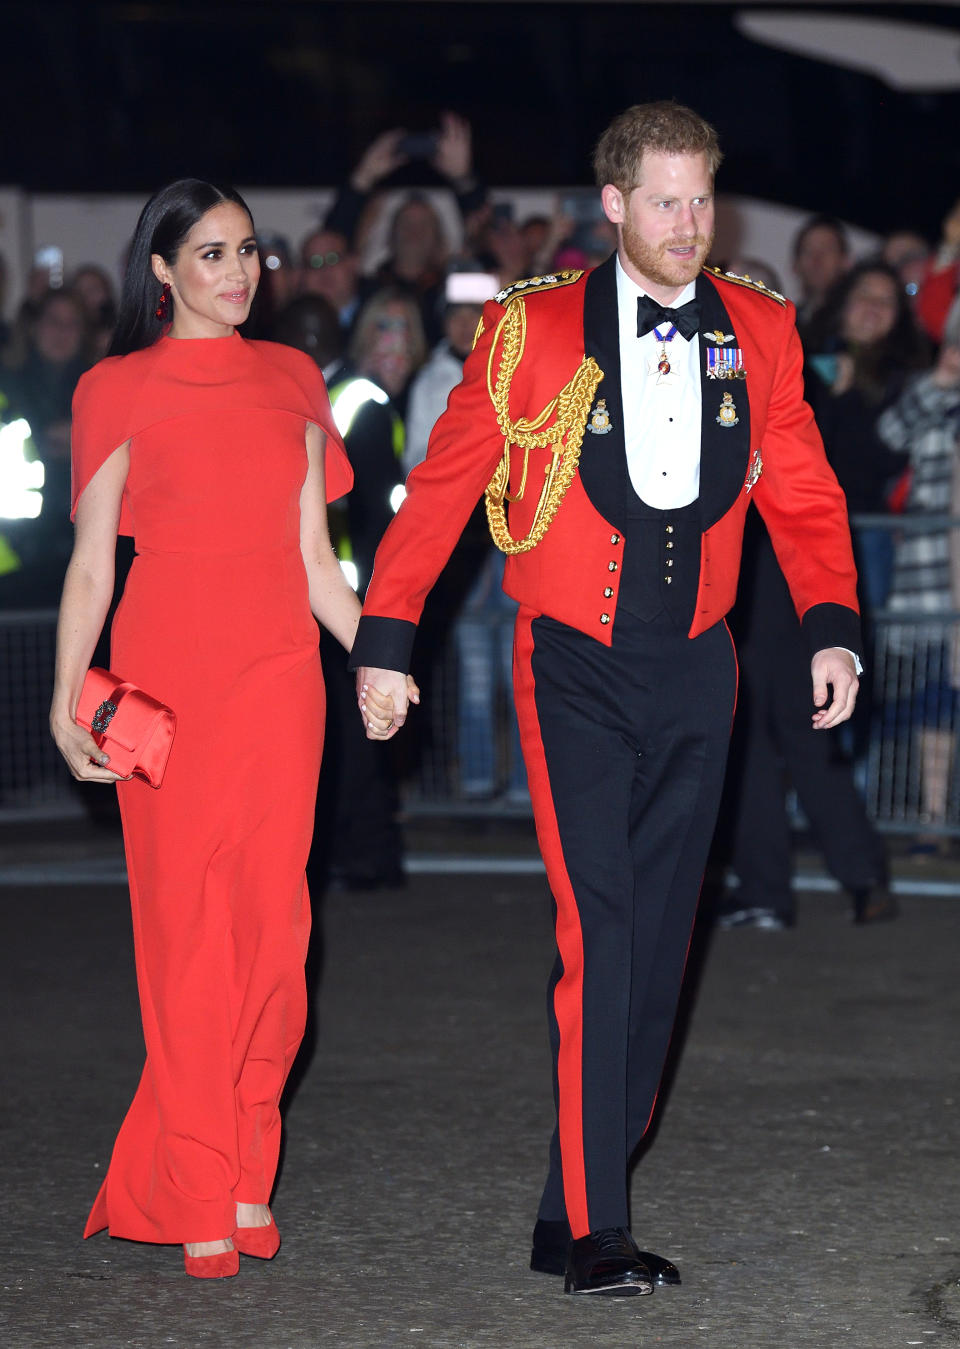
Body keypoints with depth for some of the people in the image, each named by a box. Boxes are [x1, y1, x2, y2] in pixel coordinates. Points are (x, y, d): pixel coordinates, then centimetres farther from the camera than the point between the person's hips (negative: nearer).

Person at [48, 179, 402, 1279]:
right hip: (166, 671, -3)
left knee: (271, 915, -3)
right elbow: (90, 565, 1)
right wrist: (67, 702, -8)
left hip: (278, 669, 3)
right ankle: (199, 1201, 2)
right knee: (183, 920, -3)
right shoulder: (118, 391, 3)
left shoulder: (290, 380, 13)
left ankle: (247, 1170, 10)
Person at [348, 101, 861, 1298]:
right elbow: (441, 489, 1)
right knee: (599, 939, -13)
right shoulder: (533, 332, -5)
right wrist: (384, 639, 0)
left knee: (656, 945, 6)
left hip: (694, 670, 4)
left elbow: (802, 497, 9)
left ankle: (579, 1213, 16)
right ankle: (589, 1232, -8)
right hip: (576, 671, -4)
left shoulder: (758, 332, 5)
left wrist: (831, 627, -5)